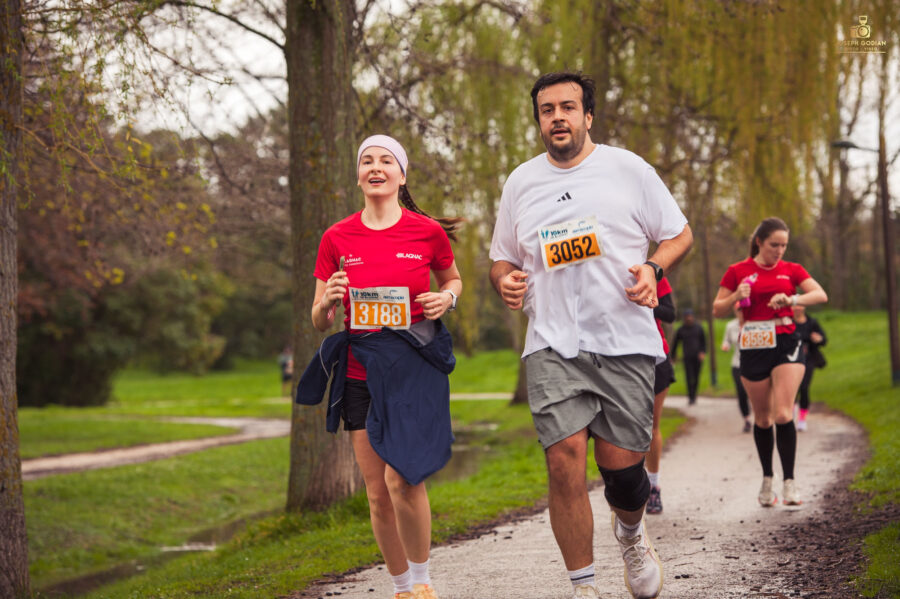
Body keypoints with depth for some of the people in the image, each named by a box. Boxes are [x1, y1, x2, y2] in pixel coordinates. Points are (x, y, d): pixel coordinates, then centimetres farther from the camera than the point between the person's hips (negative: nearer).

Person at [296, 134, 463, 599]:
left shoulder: (427, 231, 0)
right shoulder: (337, 239, 4)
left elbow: (452, 279, 20)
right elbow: (319, 321, 9)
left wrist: (448, 297, -3)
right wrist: (328, 300, -13)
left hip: (414, 367, -3)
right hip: (360, 372, 3)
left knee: (401, 479, -17)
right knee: (377, 493, 5)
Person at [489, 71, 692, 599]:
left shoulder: (628, 169, 4)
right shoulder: (521, 183, 12)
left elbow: (679, 234, 10)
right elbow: (503, 258, 22)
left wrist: (653, 268, -10)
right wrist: (505, 281, -1)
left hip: (626, 342, -1)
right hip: (553, 345, 1)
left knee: (621, 464, -2)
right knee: (565, 459, -14)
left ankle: (632, 533, 35)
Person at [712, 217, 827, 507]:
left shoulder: (791, 270, 7)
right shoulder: (738, 271, 3)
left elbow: (821, 295, -4)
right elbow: (717, 310, 6)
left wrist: (792, 299, -20)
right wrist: (736, 297, -14)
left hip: (786, 344, 0)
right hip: (754, 348, 0)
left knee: (783, 414, -14)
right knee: (762, 418, 7)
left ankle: (789, 482, -8)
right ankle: (767, 480, 22)